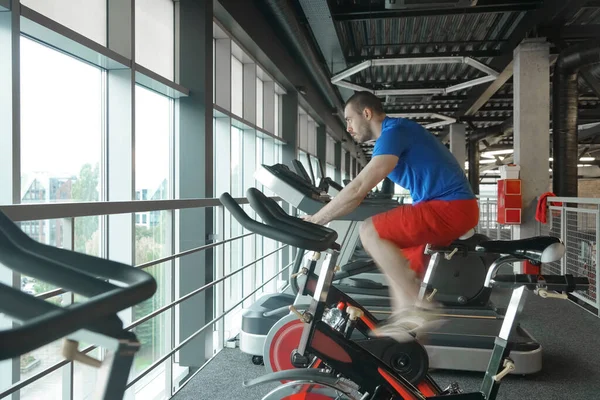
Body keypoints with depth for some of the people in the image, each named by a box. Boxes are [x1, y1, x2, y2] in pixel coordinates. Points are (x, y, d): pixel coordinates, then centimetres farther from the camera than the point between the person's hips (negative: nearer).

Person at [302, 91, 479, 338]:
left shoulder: (394, 131, -14)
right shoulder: (394, 134, 18)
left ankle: (417, 308, -14)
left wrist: (314, 221, -15)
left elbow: (358, 191, -23)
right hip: (454, 208, 10)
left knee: (370, 231, -18)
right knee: (400, 269, 14)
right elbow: (360, 189, 25)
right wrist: (329, 203, 22)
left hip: (450, 207, -10)